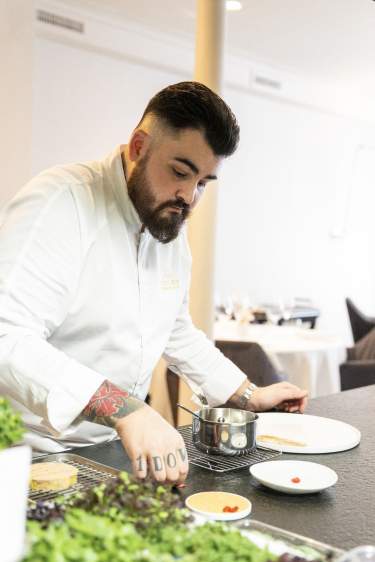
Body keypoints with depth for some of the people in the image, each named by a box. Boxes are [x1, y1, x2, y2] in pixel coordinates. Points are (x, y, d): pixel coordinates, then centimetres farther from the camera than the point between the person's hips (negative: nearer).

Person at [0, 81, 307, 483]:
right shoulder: (59, 203, -18)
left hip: (116, 448, 6)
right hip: (41, 454, -6)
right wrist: (124, 409, -38)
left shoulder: (171, 224, 8)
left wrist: (249, 395, 18)